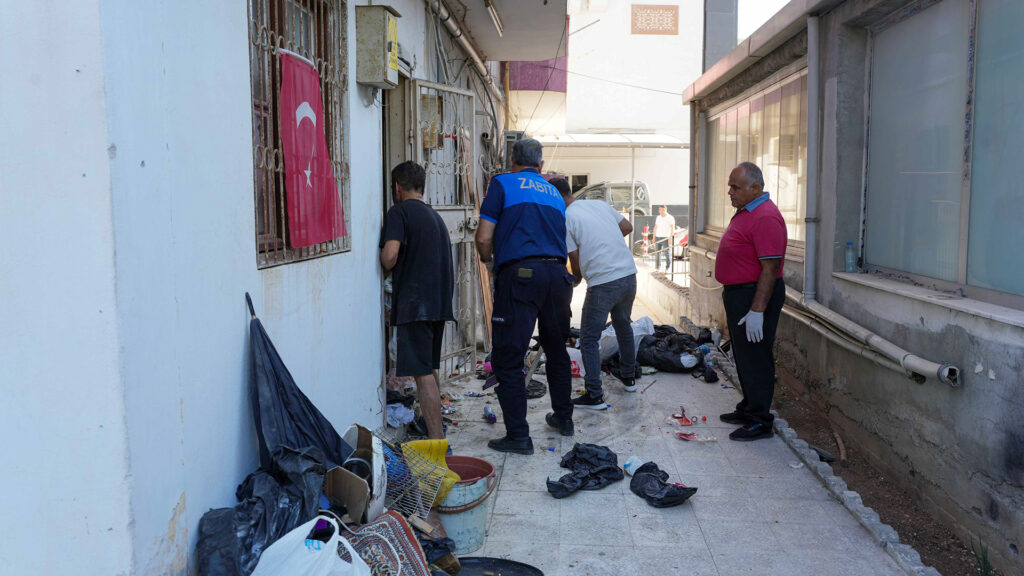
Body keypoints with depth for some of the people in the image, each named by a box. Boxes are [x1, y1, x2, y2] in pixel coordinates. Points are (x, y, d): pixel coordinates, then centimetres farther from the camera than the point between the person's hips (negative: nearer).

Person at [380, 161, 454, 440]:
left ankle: (437, 441, -11)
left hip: (414, 303, -8)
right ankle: (434, 424, 34)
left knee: (422, 372, -8)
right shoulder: (435, 216, 19)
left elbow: (390, 255, -19)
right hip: (439, 301, 8)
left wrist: (387, 267, 1)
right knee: (430, 367, 21)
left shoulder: (399, 211, -6)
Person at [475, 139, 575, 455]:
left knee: (507, 358, 1)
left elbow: (484, 238, -1)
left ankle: (518, 435, 0)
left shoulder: (503, 183, 6)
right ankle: (563, 417, 35)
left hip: (520, 274, -6)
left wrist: (487, 259, 18)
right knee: (556, 350, 23)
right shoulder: (555, 194, 22)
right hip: (557, 274, 6)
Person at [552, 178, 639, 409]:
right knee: (623, 326, 26)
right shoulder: (600, 204, 11)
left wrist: (576, 278, 17)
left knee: (589, 339, 3)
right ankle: (629, 378, 40)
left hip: (603, 283, -7)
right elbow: (627, 227, 19)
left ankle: (595, 396, 2)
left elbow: (574, 259, -2)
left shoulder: (566, 219, -7)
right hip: (629, 274, 7)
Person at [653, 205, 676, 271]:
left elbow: (672, 228, -12)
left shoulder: (670, 218, -6)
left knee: (667, 253, -4)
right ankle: (657, 268, 11)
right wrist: (654, 237, 10)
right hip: (658, 238, 5)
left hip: (666, 238, -5)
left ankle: (668, 268, 2)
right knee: (657, 253, 4)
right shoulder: (658, 217, 12)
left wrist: (671, 237, -20)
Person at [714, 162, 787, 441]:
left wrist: (757, 311, -27)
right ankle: (749, 408, 31)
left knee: (755, 358, -3)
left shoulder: (766, 218, -21)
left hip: (756, 295, -11)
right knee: (743, 356, 19)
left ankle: (759, 421, 5)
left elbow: (770, 268, -25)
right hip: (737, 293, 11)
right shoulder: (745, 212, 12)